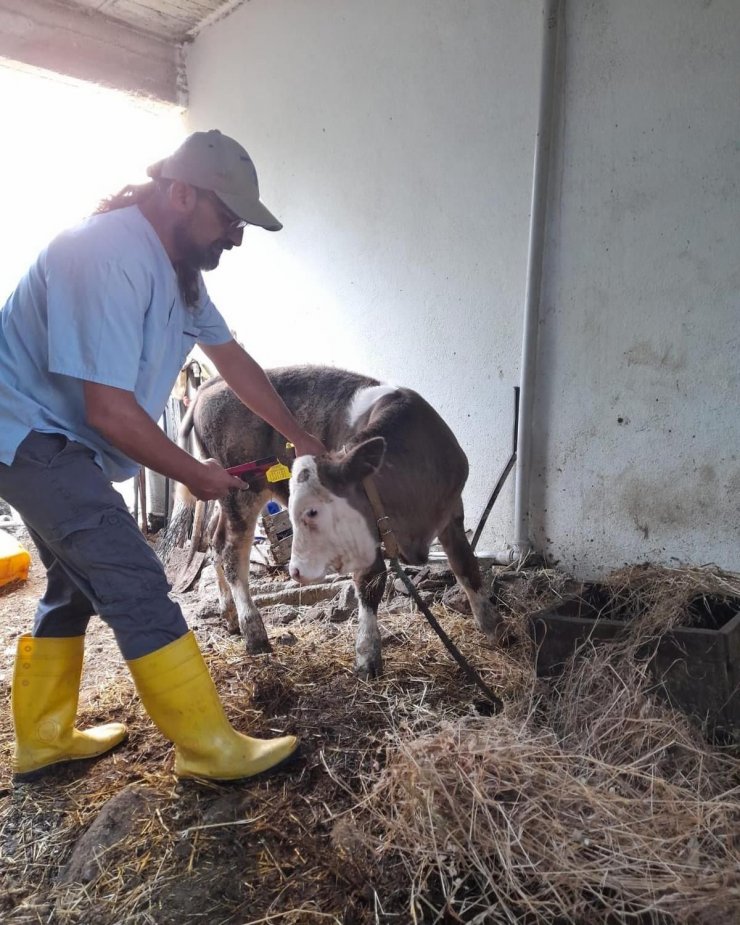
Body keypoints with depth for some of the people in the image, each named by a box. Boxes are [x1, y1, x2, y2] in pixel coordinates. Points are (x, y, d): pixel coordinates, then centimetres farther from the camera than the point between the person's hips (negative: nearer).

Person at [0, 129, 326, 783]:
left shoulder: (179, 265, 4)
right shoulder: (111, 257, -27)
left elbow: (233, 360, 11)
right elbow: (111, 411, -29)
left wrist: (301, 438, 12)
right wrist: (196, 475, -15)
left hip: (60, 442, 10)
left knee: (76, 583, 17)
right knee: (135, 586, -11)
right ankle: (210, 750, 1)